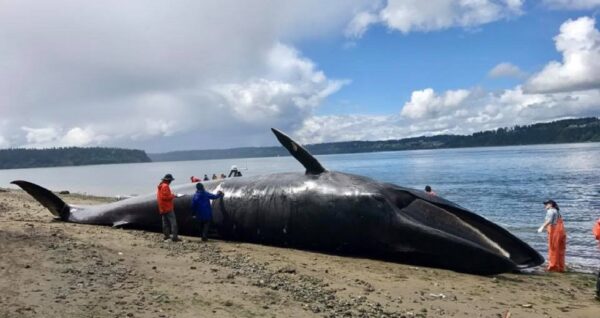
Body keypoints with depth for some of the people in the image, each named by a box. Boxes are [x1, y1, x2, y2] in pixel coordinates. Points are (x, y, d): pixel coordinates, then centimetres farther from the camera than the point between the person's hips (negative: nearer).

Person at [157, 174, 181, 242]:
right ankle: (174, 237, -13)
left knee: (165, 222, 14)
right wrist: (173, 196, -10)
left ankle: (166, 236, 19)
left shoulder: (160, 186, 13)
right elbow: (166, 197, -23)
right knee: (173, 222, -9)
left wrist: (171, 195, 13)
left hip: (162, 208, 10)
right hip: (168, 208, -10)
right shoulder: (165, 186, -16)